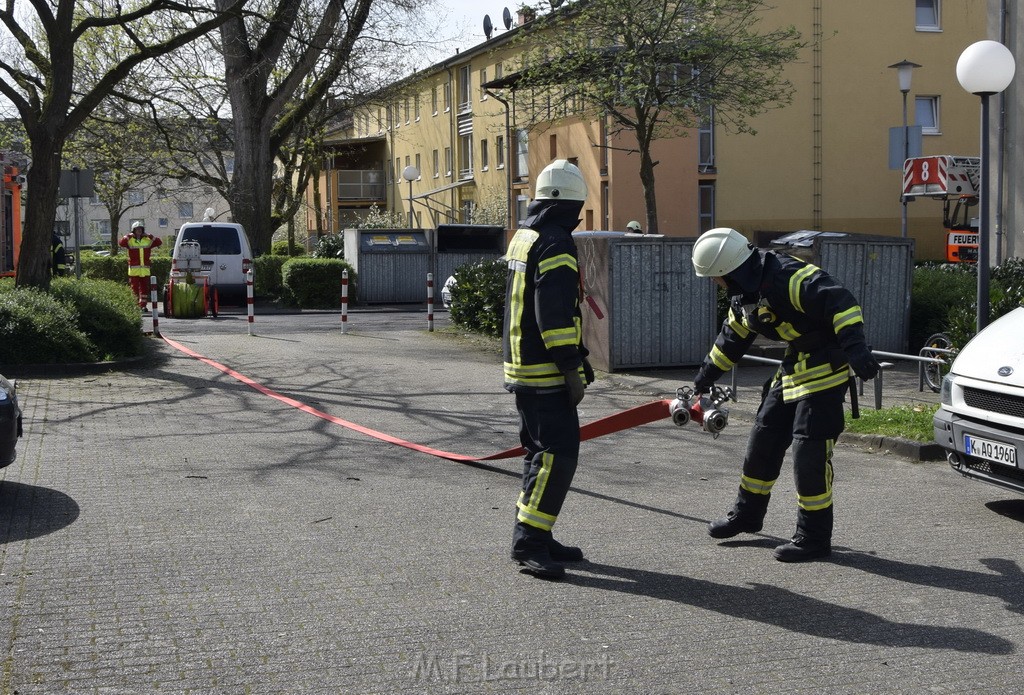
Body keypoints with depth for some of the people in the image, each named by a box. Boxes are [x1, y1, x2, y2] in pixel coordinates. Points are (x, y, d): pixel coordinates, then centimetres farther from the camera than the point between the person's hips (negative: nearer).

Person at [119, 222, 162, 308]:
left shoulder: (147, 240, 11)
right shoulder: (130, 240, 3)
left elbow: (159, 242, 2)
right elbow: (121, 243, -14)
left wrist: (150, 236, -3)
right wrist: (128, 236, -15)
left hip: (145, 269, 3)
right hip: (134, 270, -3)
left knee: (145, 288, 4)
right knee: (135, 287, -1)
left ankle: (143, 305, 9)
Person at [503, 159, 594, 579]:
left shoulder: (524, 237, 15)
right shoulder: (555, 244, -16)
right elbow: (554, 314, -23)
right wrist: (571, 368, -20)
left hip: (521, 366, 10)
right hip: (546, 372, -10)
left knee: (542, 451, 16)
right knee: (558, 454, -9)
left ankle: (535, 537, 21)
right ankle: (528, 543, -8)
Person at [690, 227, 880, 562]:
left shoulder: (787, 276, -25)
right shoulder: (744, 293, 7)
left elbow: (839, 301, -31)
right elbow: (732, 337, 23)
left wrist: (855, 346, -42)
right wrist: (706, 376, 32)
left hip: (825, 368, -10)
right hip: (793, 368, 10)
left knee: (809, 452, -9)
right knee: (764, 439, 15)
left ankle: (814, 536, 3)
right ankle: (747, 514, 32)